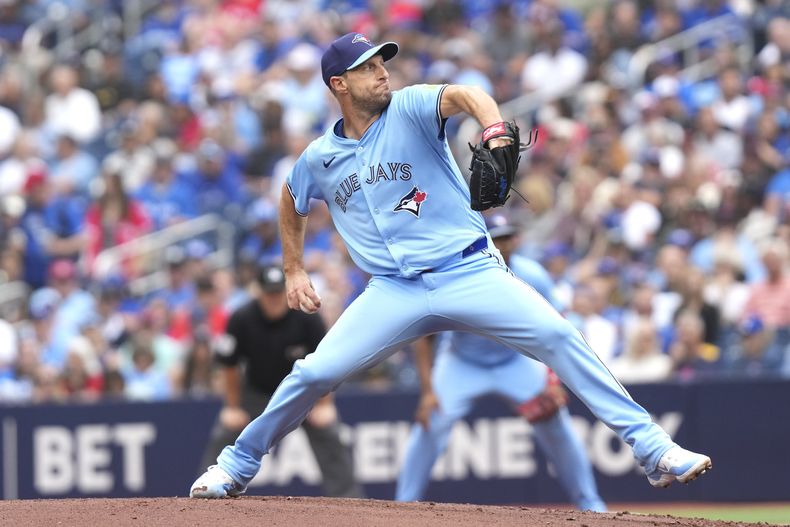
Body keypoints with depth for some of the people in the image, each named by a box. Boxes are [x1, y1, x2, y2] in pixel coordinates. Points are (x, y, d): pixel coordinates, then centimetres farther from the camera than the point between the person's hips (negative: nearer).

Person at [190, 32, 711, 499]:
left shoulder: (409, 109, -3)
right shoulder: (319, 159, 8)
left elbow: (463, 96, -25)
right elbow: (292, 206, 30)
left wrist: (495, 133, -47)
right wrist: (294, 272, 21)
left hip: (470, 273, -2)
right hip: (394, 292, 2)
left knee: (557, 336, -20)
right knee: (315, 373, -8)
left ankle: (652, 448, -20)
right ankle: (236, 466, 15)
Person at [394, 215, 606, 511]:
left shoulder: (532, 276, -21)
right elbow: (424, 335, -18)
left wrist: (554, 380, -18)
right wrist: (427, 391, -25)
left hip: (516, 361, 2)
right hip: (461, 363, -2)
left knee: (555, 421, -7)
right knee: (431, 423, -20)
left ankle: (589, 503, 8)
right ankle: (404, 504, -8)